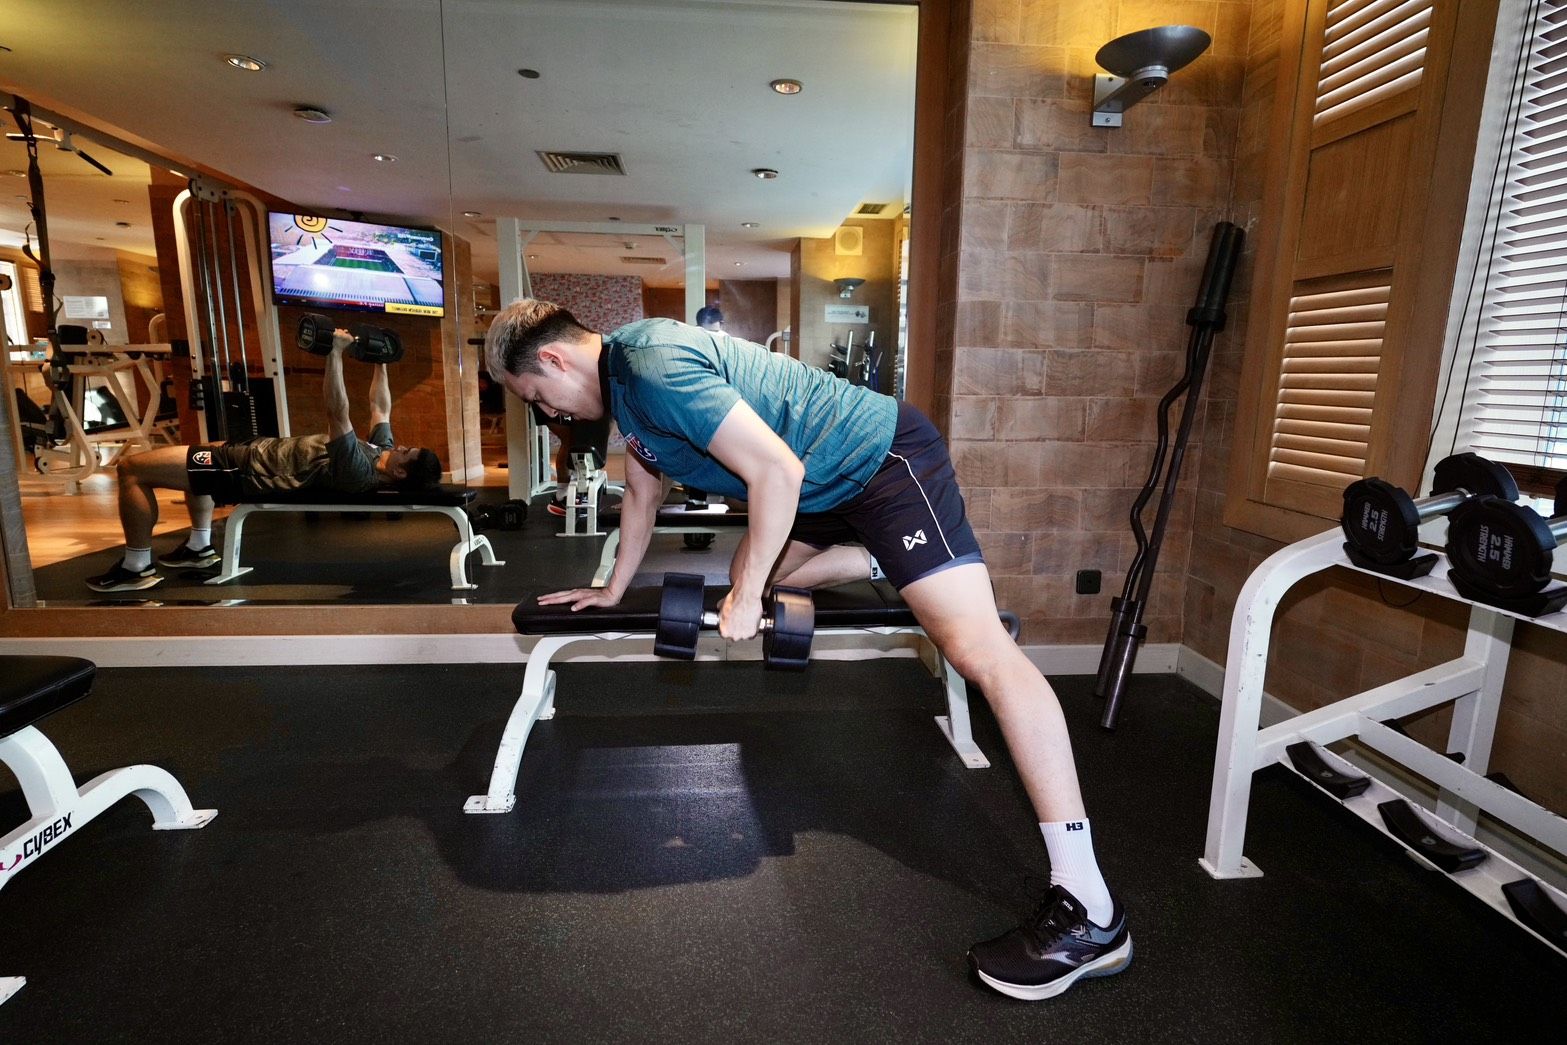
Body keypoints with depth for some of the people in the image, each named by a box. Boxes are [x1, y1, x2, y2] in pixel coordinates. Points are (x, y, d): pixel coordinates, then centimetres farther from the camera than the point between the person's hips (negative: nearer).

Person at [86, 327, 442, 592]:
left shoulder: (357, 472, -36)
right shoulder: (382, 450, -8)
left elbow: (337, 413, -42)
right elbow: (381, 408, 6)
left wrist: (335, 352, -41)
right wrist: (381, 362, 6)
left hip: (244, 472, -10)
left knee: (132, 468, -6)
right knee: (192, 457, 34)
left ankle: (136, 567, 6)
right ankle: (198, 547, 34)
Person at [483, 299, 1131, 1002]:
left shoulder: (656, 365, -21)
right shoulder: (623, 382, 11)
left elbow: (777, 470, -25)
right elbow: (642, 495, 23)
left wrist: (747, 596, -16)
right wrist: (611, 592, 28)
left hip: (884, 459, -10)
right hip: (827, 487, 10)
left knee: (977, 649, -20)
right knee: (750, 568, 25)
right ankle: (886, 560, 29)